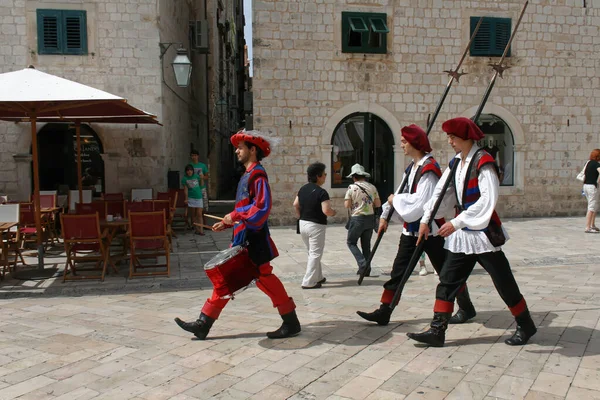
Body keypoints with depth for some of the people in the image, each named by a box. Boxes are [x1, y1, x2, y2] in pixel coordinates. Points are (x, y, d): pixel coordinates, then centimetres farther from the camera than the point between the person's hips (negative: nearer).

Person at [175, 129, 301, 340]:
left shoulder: (257, 174, -14)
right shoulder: (248, 175, 16)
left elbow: (262, 207, -24)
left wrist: (234, 216, -20)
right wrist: (227, 222, 14)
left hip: (252, 239, -10)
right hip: (243, 238, 10)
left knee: (265, 278, -1)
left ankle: (291, 323, 12)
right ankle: (203, 324, 16)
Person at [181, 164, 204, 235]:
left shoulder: (196, 176, 5)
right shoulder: (184, 178, -1)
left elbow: (201, 185, 12)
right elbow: (185, 189, -3)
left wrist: (201, 178, -2)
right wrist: (186, 199, -10)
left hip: (199, 197, 1)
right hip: (191, 198, -1)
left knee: (199, 214, -5)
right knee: (193, 215, 5)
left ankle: (201, 230, -9)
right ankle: (196, 229, 12)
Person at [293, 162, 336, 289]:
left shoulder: (303, 189, 6)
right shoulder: (321, 192, -18)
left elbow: (295, 205, 12)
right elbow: (326, 211, -25)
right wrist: (333, 213, -5)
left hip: (303, 224, 8)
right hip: (316, 226, -8)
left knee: (312, 252, 20)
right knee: (315, 254, 0)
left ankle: (318, 277, 30)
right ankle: (308, 282, -1)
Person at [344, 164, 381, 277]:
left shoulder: (352, 187, -9)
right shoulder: (372, 187, 3)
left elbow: (347, 205, -11)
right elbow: (378, 204, 5)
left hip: (357, 218, -4)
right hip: (370, 218, 5)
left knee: (351, 242, 9)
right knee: (366, 244, 13)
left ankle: (362, 264, -6)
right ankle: (366, 269, 15)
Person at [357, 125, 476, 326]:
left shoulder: (429, 168, -19)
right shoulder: (412, 167, 10)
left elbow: (422, 202, -28)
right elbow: (401, 193, 15)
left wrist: (395, 200, -16)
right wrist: (385, 215, 11)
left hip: (430, 230, -8)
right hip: (411, 230, 8)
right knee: (398, 271, 6)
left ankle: (467, 308, 26)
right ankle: (384, 312, 10)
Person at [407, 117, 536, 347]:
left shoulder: (483, 162, -16)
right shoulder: (455, 163, 8)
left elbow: (488, 200, -25)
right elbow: (440, 192, 9)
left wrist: (457, 222, -28)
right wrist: (426, 219, 2)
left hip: (483, 233, -7)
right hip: (461, 234, 7)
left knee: (504, 283, 5)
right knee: (447, 281, 3)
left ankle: (525, 326, 25)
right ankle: (437, 332, 7)